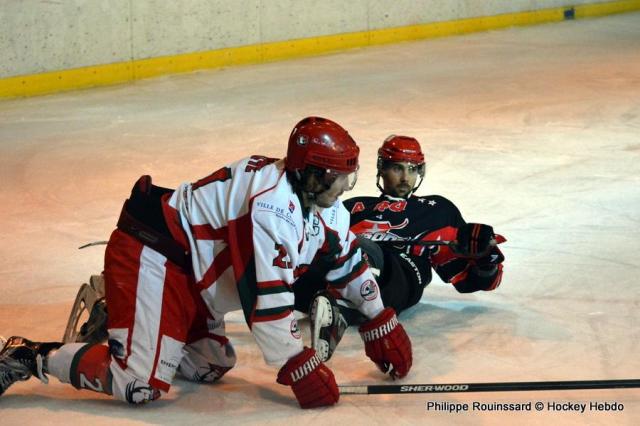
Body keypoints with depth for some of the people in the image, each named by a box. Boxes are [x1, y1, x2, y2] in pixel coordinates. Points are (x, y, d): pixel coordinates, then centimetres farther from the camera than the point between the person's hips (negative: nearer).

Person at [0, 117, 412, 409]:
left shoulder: (322, 203, 5)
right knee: (142, 384, -20)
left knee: (211, 364, 16)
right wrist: (299, 367, -23)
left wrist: (383, 325, 20)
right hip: (151, 259, -11)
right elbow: (266, 294, -28)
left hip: (190, 273, 11)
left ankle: (113, 314, 25)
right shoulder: (272, 203, -27)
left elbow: (350, 263, 19)